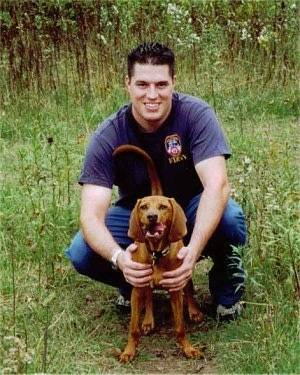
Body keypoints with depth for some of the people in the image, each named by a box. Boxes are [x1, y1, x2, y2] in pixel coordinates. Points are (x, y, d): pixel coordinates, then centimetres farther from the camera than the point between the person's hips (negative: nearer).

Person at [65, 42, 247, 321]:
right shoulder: (108, 137, -22)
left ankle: (225, 281, -2)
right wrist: (119, 257, -51)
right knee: (81, 253, -26)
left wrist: (193, 251, -51)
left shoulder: (196, 115, -24)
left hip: (191, 211, -1)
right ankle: (136, 282, 6)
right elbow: (91, 214, -29)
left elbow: (217, 184, -35)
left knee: (230, 219, -36)